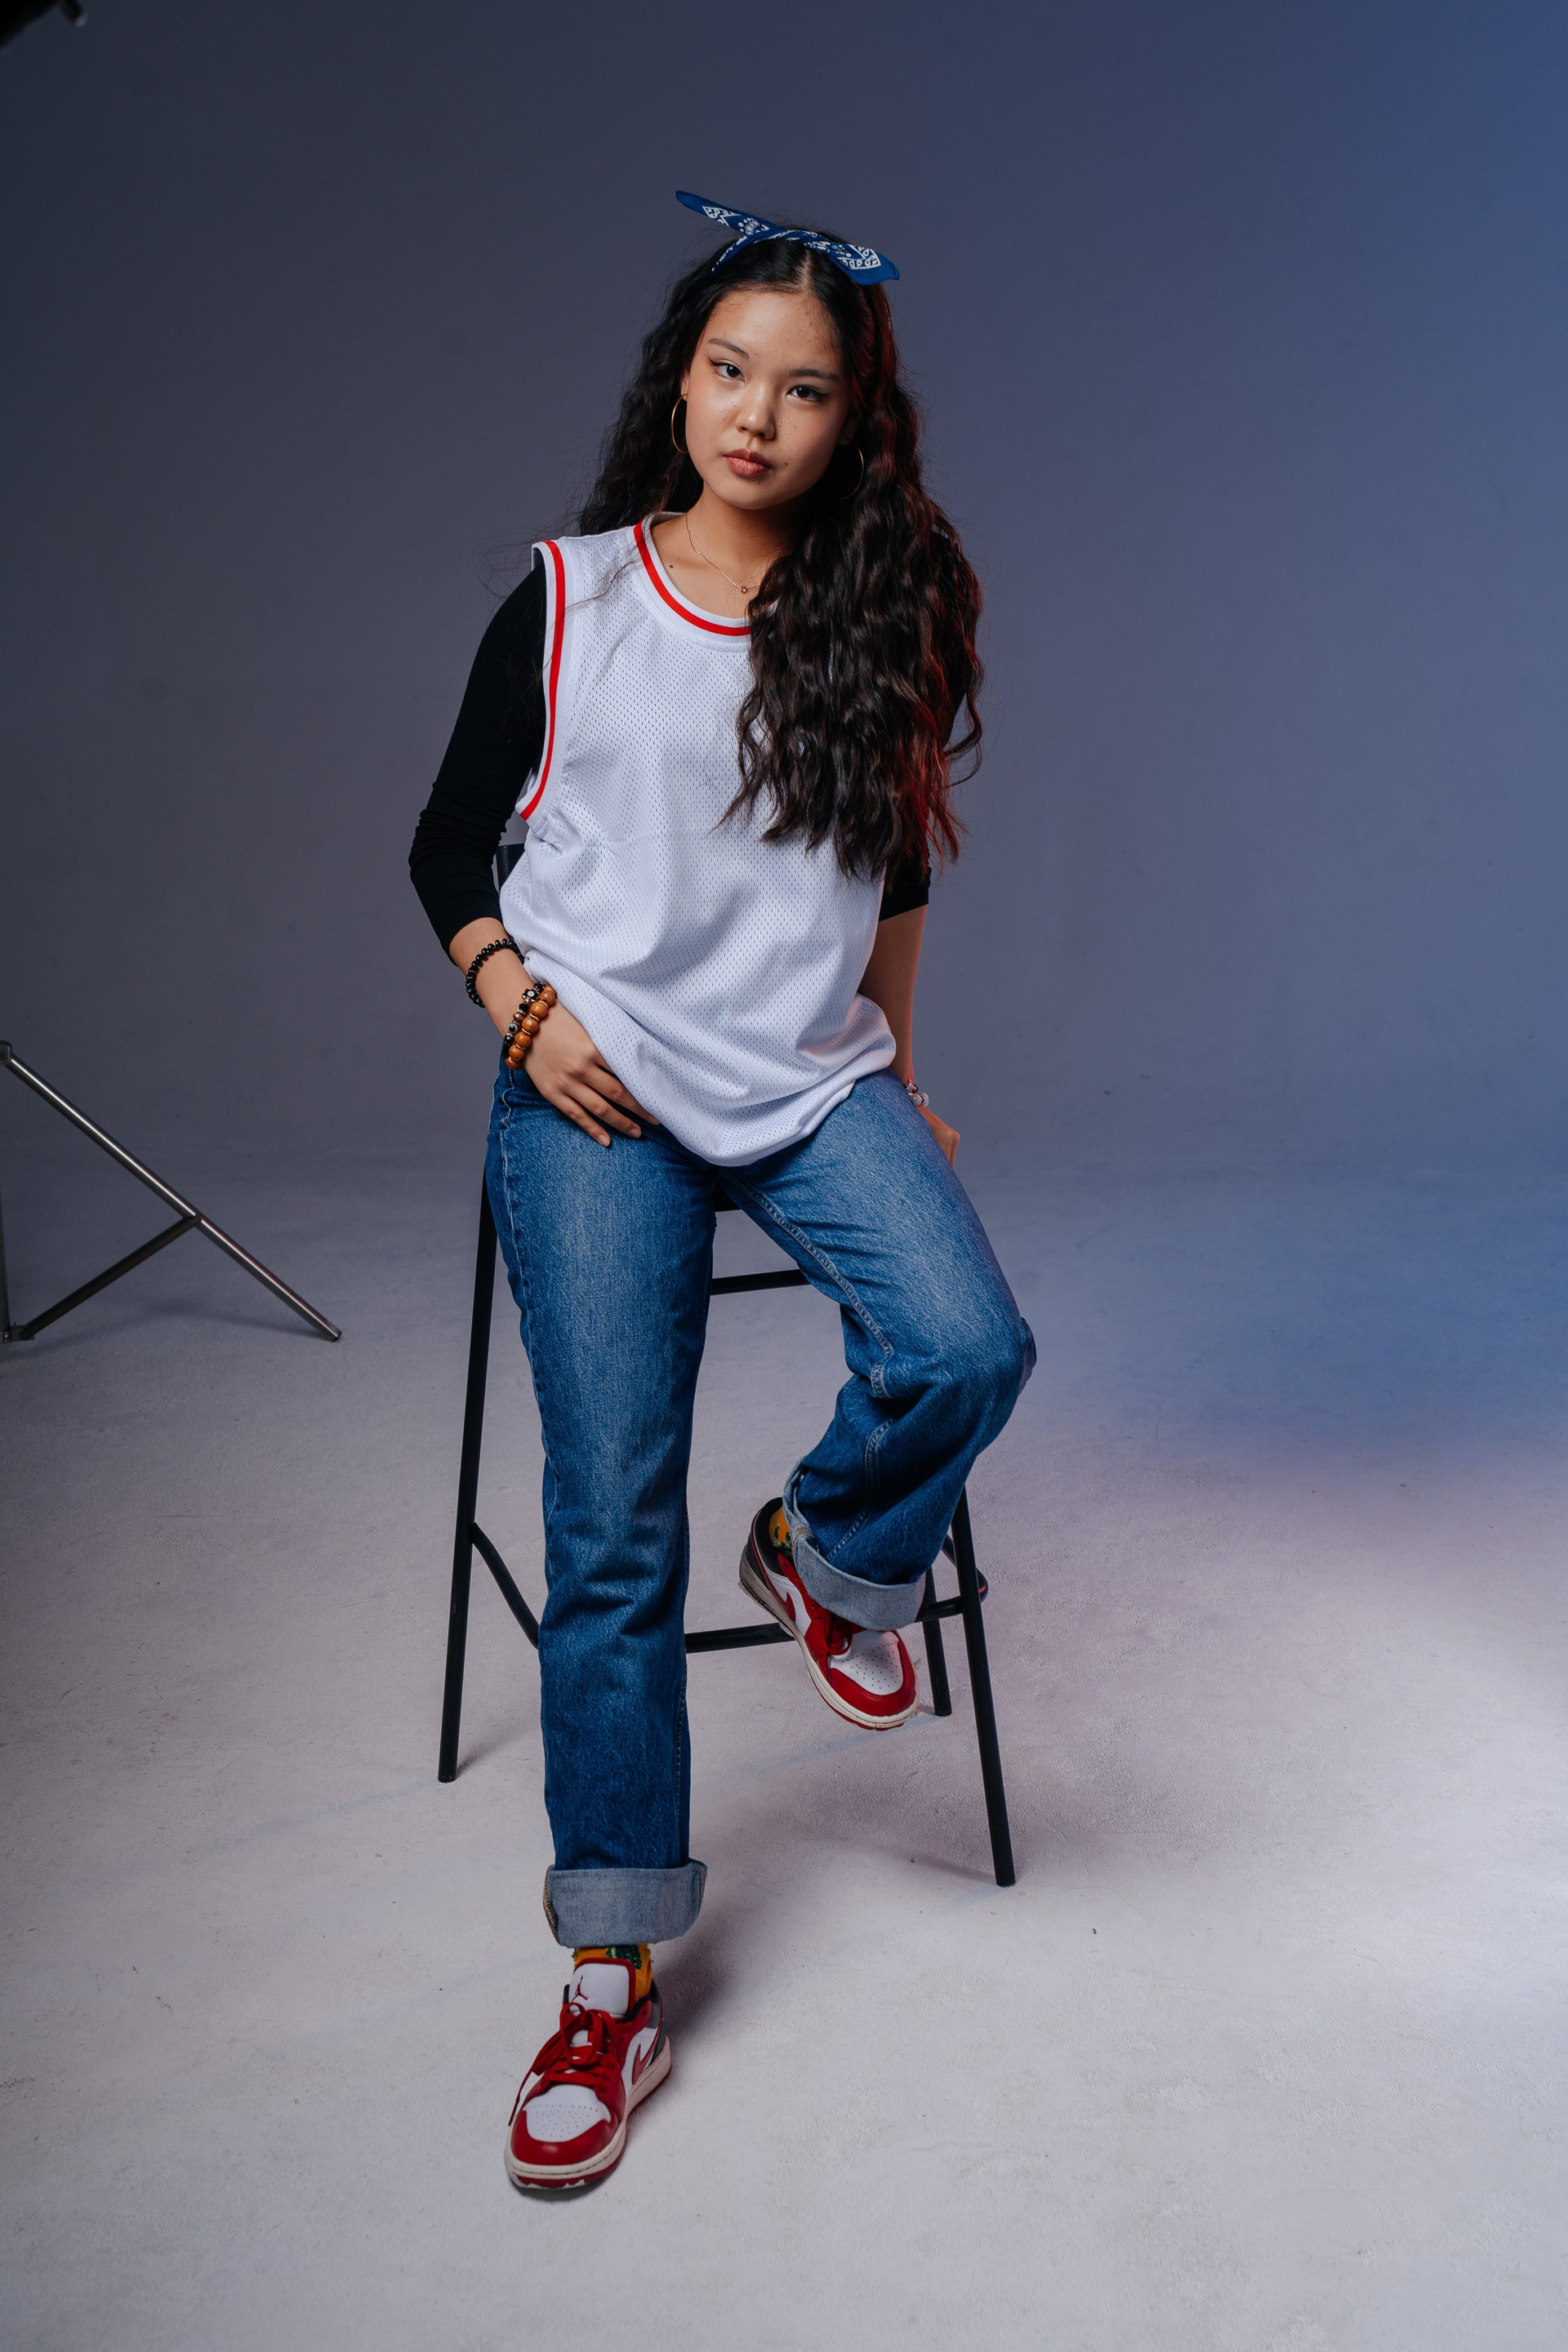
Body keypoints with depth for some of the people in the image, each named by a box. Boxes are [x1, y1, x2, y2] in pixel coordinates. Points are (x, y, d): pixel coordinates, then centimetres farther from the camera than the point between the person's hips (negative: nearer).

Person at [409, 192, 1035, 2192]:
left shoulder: (885, 617, 7)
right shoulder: (568, 597, 3)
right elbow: (448, 844, 9)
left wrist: (897, 1074, 15)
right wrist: (518, 1000, -7)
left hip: (818, 1080, 2)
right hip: (600, 1090, -2)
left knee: (965, 1356, -27)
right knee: (612, 1534, -5)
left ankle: (827, 1559, 10)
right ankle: (611, 1986, 7)